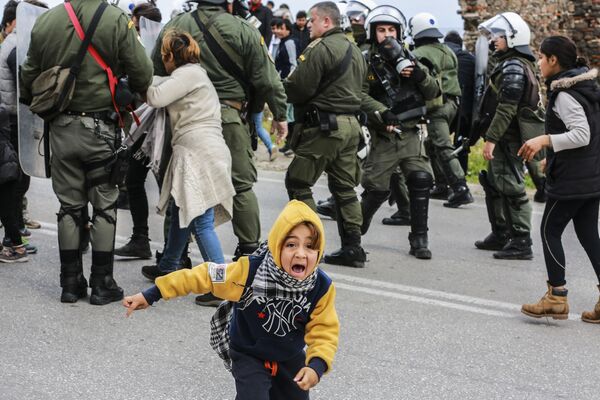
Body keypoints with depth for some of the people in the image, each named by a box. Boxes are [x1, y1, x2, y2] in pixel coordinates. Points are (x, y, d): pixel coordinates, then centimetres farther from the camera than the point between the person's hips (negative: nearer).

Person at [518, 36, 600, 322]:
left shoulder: (564, 95, -16)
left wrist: (544, 140, -23)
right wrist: (554, 157, 24)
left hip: (571, 179, -9)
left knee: (549, 231, 2)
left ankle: (557, 298, 5)